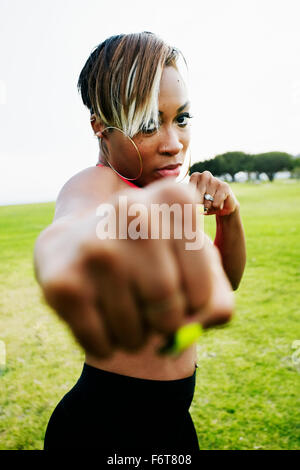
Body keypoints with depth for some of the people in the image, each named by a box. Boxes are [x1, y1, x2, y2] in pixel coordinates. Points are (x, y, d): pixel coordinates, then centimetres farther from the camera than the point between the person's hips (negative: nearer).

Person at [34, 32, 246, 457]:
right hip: (107, 428, -7)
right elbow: (75, 209, -44)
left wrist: (229, 213, -12)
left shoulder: (161, 197, 5)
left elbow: (228, 277, 7)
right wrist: (66, 239, -67)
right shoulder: (97, 183, -19)